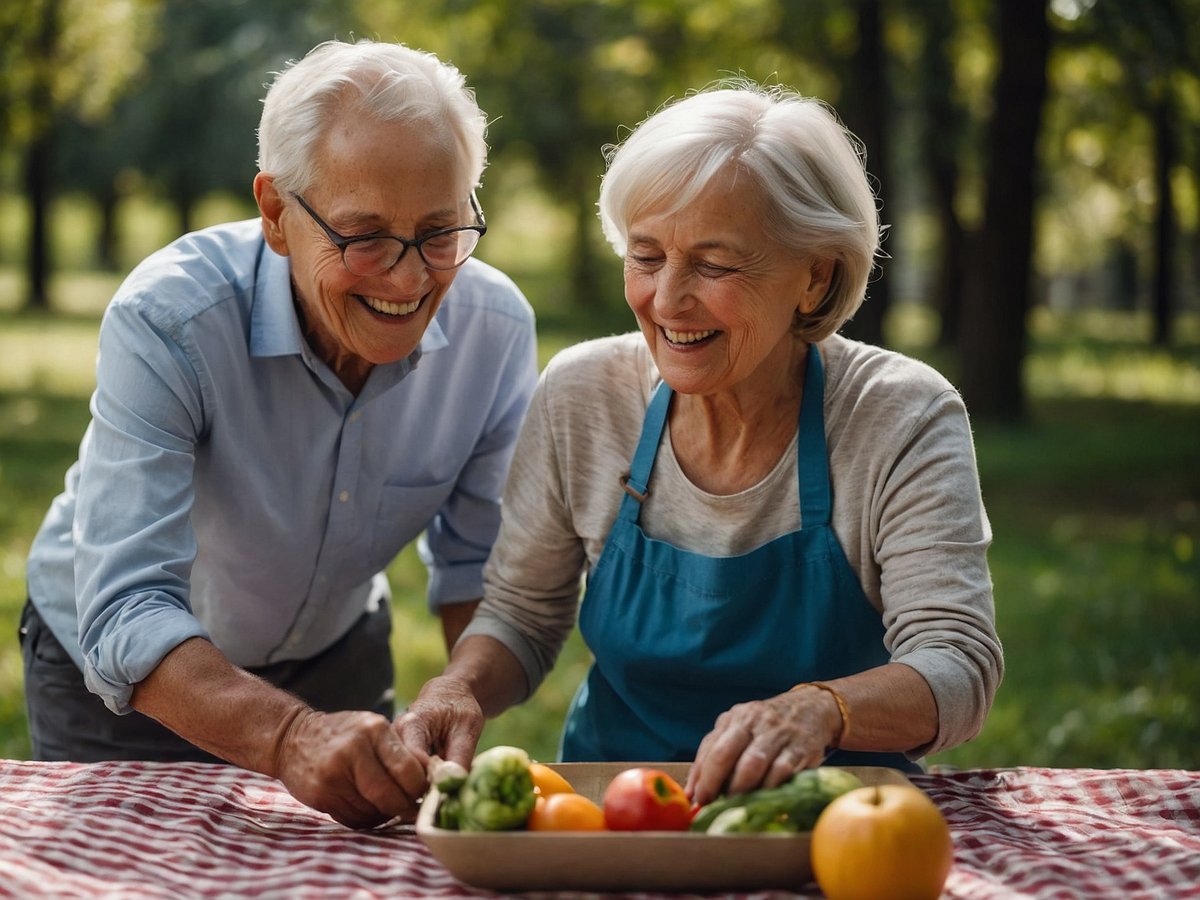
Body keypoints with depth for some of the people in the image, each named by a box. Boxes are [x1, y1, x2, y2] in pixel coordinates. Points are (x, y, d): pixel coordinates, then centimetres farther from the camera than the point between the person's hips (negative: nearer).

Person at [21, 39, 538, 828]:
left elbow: (478, 564, -8)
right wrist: (290, 736, -57)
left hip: (334, 657, 3)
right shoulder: (166, 322, -34)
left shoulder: (496, 327, -20)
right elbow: (125, 616, -41)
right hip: (122, 677, -3)